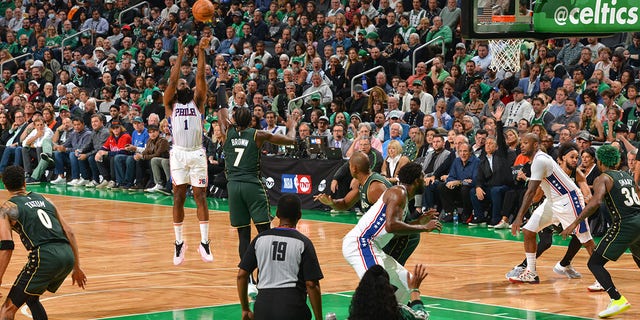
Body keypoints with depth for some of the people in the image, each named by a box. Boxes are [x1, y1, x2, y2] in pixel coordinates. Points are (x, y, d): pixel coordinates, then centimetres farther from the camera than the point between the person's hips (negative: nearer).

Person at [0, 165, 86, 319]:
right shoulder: (44, 200, 25)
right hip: (68, 254, 6)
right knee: (31, 298, 28)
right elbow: (69, 233, 22)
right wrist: (77, 267, 26)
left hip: (45, 257, -6)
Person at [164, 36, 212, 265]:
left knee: (200, 197, -2)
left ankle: (204, 242, 0)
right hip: (178, 153, 0)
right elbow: (172, 80, -6)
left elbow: (200, 77, -2)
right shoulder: (170, 104, 8)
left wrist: (201, 52, -10)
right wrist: (180, 56, -9)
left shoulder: (197, 101, 10)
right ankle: (179, 243, 9)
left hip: (197, 153, 0)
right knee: (178, 198, 1)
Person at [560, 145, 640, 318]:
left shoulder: (602, 179, -2)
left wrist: (575, 223, -18)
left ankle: (617, 300, -19)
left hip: (625, 224, -8)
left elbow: (596, 202, -18)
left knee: (594, 263, -4)